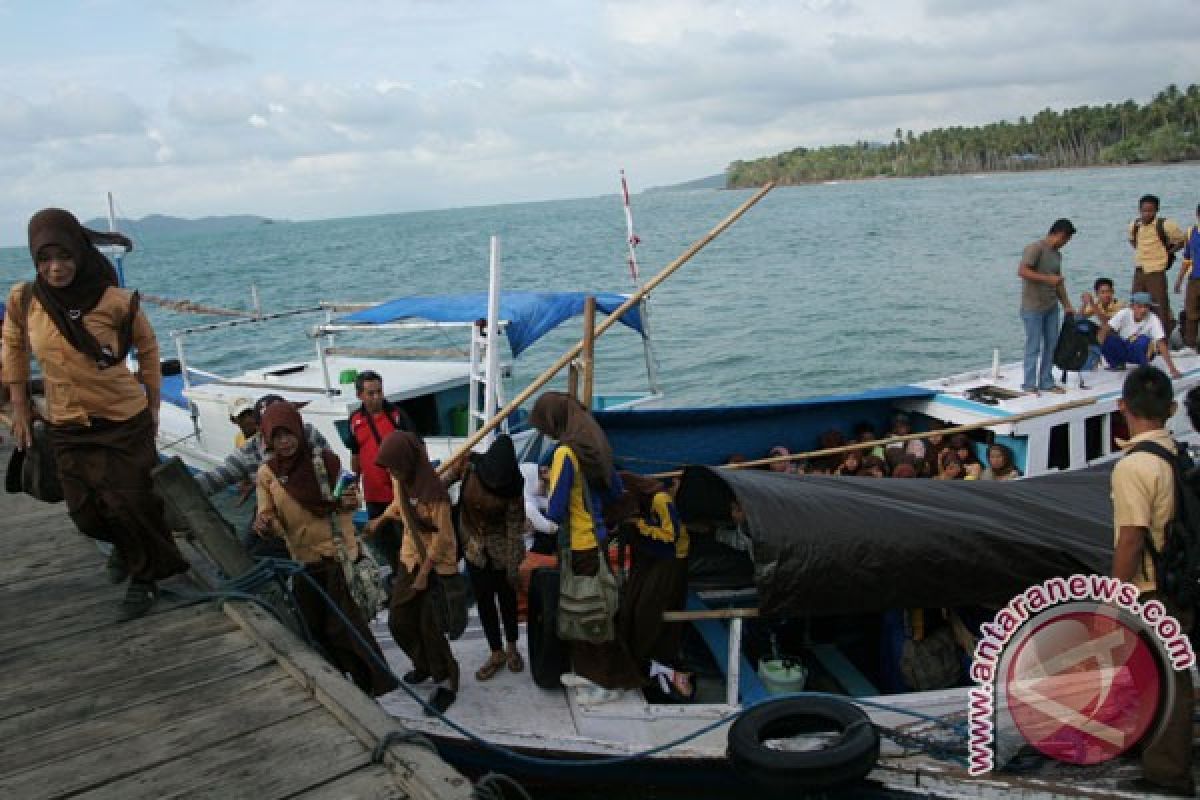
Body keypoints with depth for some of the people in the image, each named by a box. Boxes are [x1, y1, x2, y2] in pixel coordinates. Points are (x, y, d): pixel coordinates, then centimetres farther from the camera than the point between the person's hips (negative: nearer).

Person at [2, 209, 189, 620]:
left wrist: (152, 406, 1)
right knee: (86, 513, 14)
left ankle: (144, 575, 28)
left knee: (133, 505, 2)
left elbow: (147, 348, -2)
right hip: (65, 427, 4)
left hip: (125, 422, -3)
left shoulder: (116, 302, -18)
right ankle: (125, 545, 48)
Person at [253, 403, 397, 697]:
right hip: (302, 561, 4)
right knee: (316, 629, 16)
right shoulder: (266, 474, -4)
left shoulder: (325, 460, -11)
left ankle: (375, 682, 13)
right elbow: (269, 518, -2)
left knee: (341, 625, -4)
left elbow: (344, 503, 0)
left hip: (337, 554, -4)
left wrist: (349, 503, -23)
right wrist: (264, 525, -25)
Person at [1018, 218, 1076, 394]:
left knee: (1051, 344, 10)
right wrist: (1047, 279, -22)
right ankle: (1029, 384, 6)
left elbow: (1059, 282, 21)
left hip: (1051, 307, 8)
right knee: (1034, 346, -3)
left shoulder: (1057, 254, 15)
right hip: (1033, 307, -8)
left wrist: (1067, 305, 19)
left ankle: (1046, 382, 19)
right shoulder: (1036, 248, -11)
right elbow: (1022, 271, -21)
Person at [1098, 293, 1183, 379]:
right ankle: (1117, 364, 1)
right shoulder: (1124, 314, -19)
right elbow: (1105, 329, -23)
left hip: (1141, 353, -1)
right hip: (1122, 349, 1)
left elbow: (1161, 344, -28)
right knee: (1108, 339, -28)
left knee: (1143, 340, -34)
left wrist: (1172, 369, -36)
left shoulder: (1153, 319, -21)